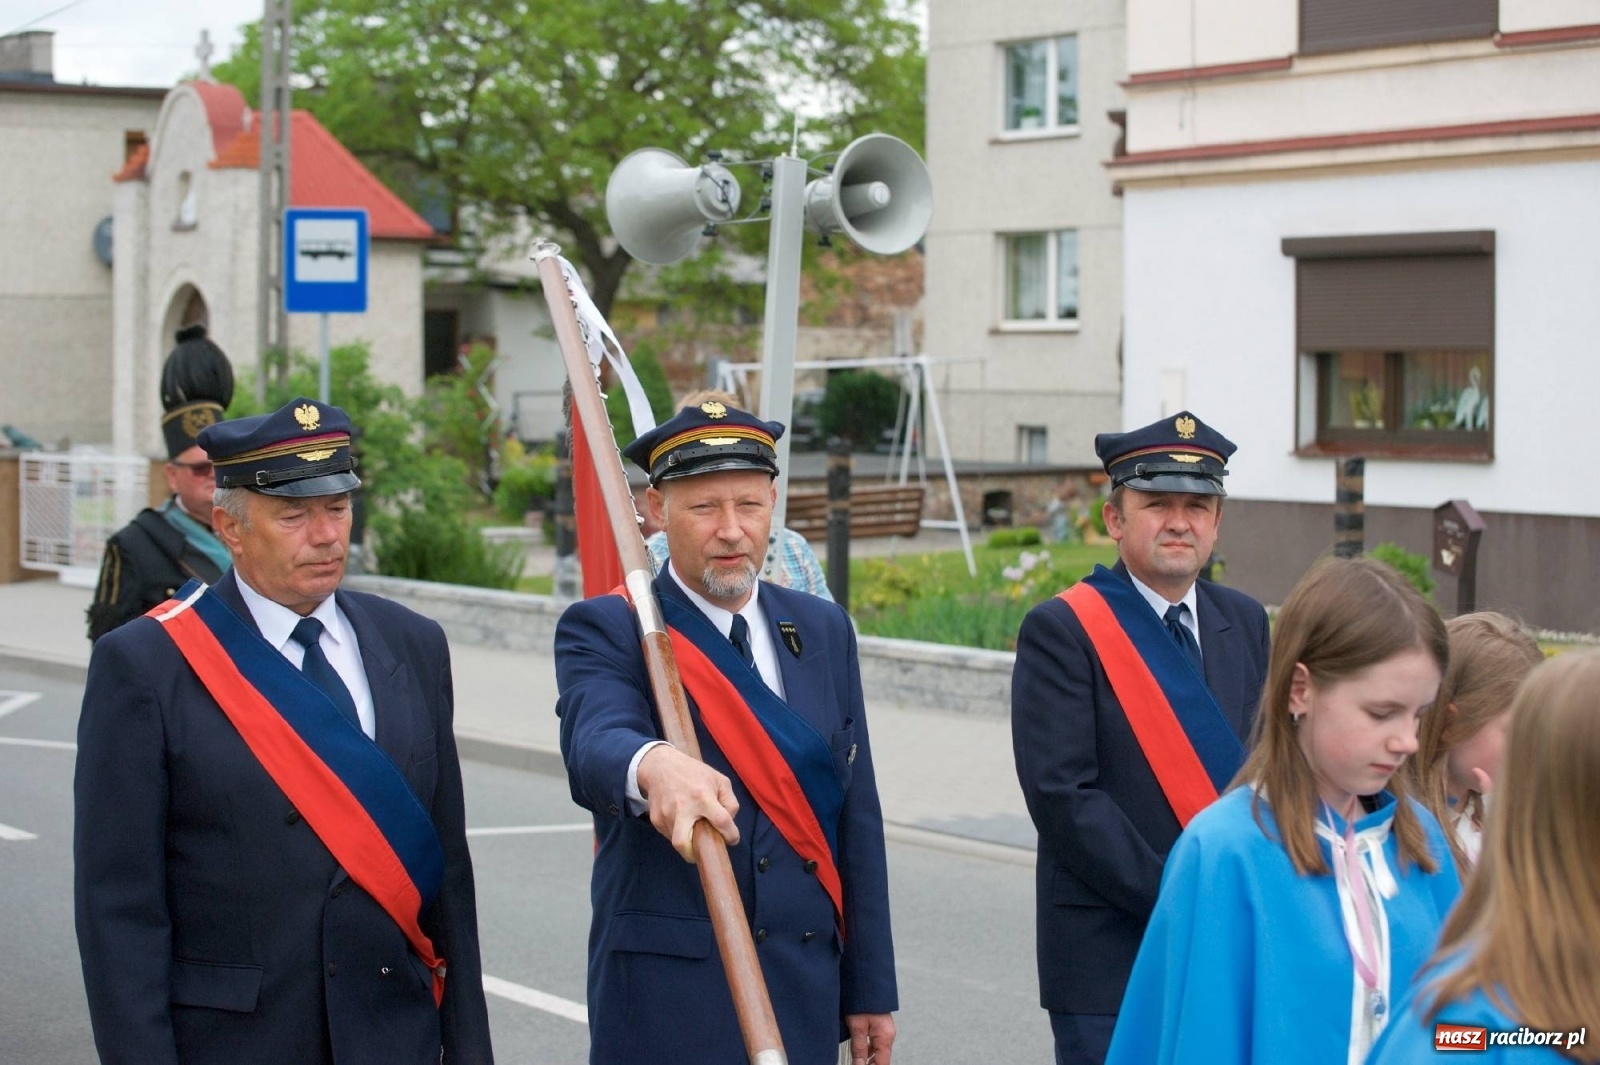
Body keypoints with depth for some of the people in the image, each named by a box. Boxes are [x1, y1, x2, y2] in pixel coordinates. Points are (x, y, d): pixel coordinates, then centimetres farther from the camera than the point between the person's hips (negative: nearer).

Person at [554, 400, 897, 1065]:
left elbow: (856, 818, 12)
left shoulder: (824, 630, 11)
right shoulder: (606, 633, -5)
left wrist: (871, 989, 10)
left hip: (806, 989, 5)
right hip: (667, 999, -4)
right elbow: (594, 745, -27)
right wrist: (654, 766, -51)